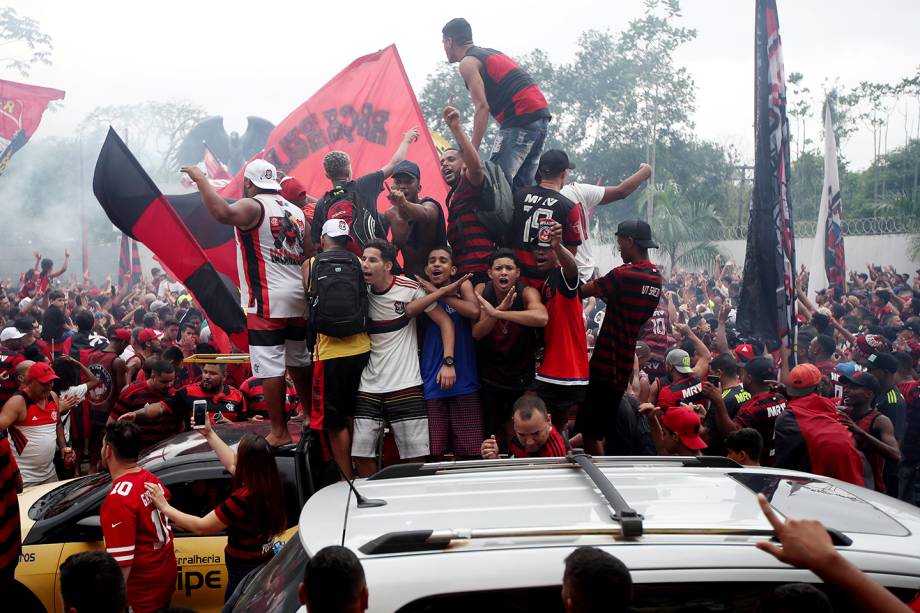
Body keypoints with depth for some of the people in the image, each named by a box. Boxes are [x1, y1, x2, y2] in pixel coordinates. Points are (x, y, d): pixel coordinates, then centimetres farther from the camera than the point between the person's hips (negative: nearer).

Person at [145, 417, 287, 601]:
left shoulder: (243, 498, -29)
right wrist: (209, 434, 17)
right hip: (264, 566, 8)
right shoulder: (268, 484, -7)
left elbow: (200, 527, -20)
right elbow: (232, 464, 12)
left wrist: (164, 507, -12)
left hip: (245, 575, -8)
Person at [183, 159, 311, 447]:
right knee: (299, 363, 18)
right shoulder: (296, 211, 16)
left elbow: (222, 213, -30)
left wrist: (201, 180, -19)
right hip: (298, 301, 8)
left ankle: (279, 432, 0)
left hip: (267, 303, -8)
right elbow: (308, 256, 18)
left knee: (271, 368, -3)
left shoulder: (252, 206, -8)